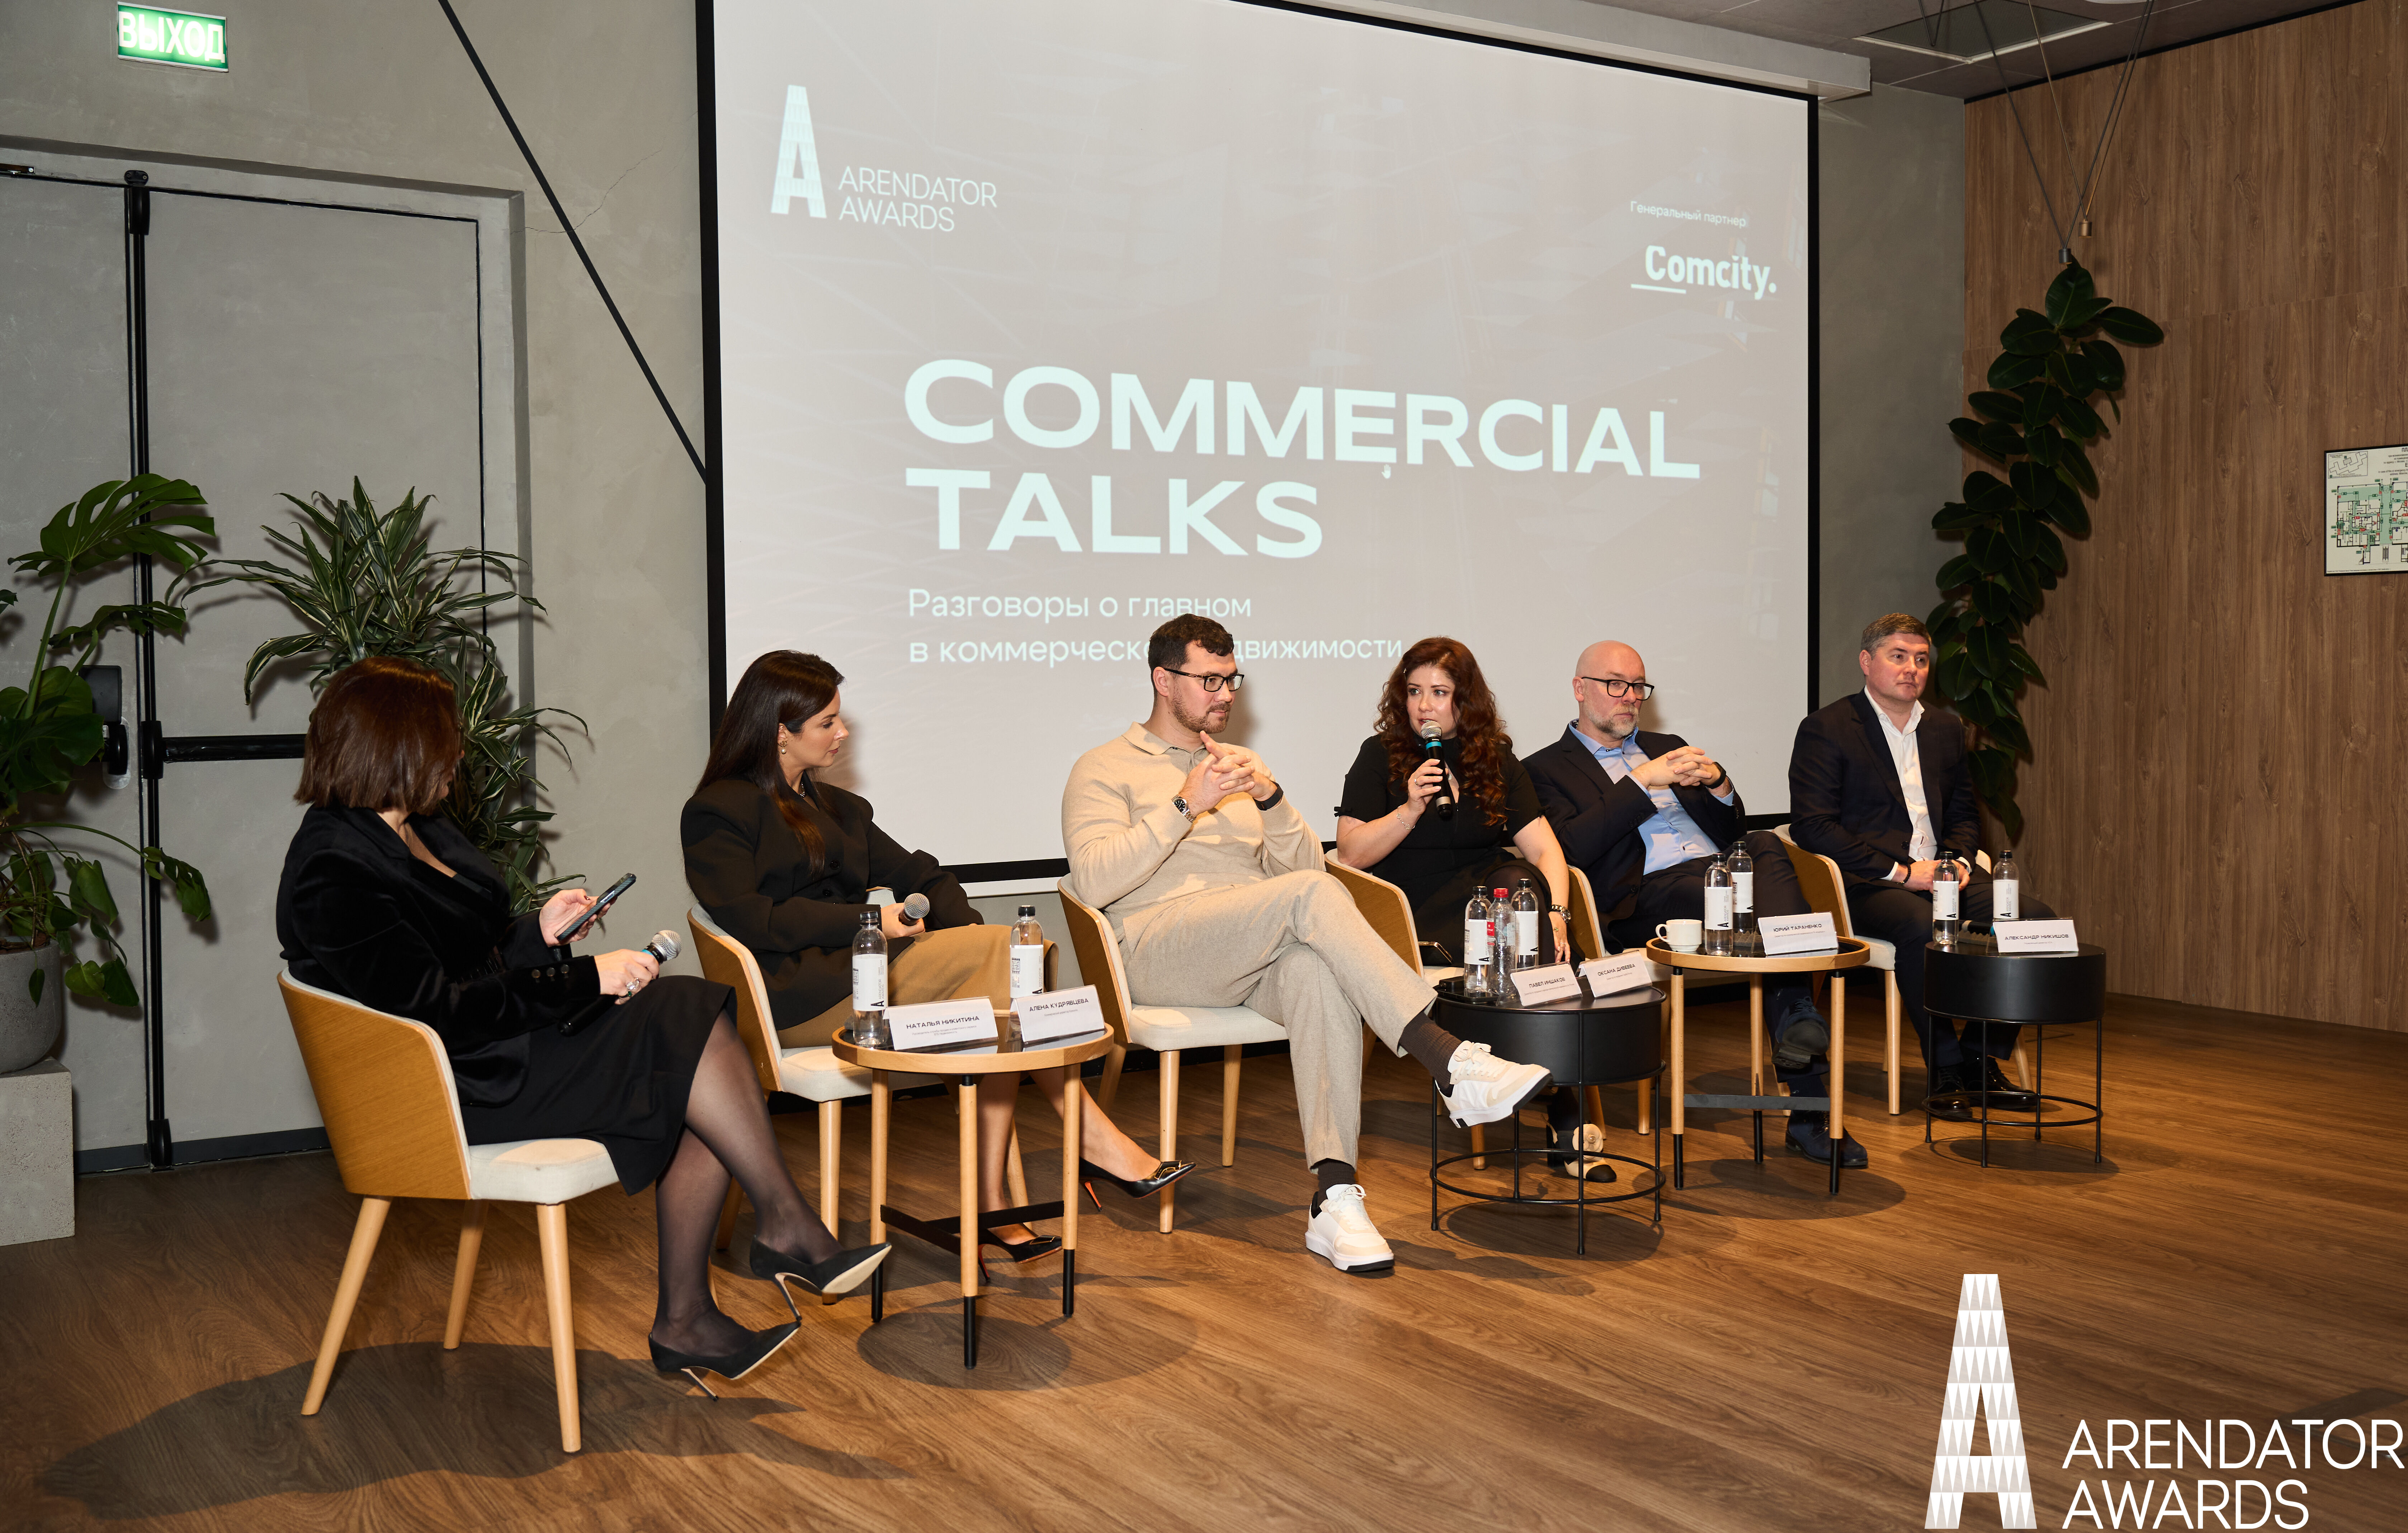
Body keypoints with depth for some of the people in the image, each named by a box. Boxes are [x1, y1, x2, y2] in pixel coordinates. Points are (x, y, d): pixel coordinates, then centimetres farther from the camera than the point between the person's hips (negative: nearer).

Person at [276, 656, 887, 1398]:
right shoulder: (333, 872, -16)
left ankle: (684, 1324, -10)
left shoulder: (414, 831, 15)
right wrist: (585, 981, -19)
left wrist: (538, 933, 7)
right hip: (458, 1087, -9)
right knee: (683, 1024, -22)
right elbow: (436, 1010, -22)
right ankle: (788, 1229, -10)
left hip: (494, 1044, 9)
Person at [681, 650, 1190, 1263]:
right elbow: (749, 919, -12)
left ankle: (991, 1204, -24)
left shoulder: (839, 808, 26)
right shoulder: (719, 812, 3)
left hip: (863, 972, 7)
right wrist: (867, 920, -16)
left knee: (996, 1012, -23)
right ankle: (1096, 1140, -19)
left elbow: (920, 877, 19)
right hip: (802, 995, -7)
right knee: (1004, 950, -22)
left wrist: (967, 930, -2)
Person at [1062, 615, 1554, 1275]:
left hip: (1256, 955, 4)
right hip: (1156, 950, -4)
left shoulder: (1235, 767, 30)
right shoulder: (1106, 769, 13)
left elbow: (1302, 864, 18)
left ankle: (1335, 1202, -41)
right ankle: (1451, 1063, -39)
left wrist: (1271, 799, -2)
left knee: (1320, 972, -35)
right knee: (1312, 897, -33)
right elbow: (1092, 884, -6)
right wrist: (1185, 806, -12)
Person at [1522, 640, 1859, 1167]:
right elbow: (1570, 848, -6)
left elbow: (1730, 831, 26)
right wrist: (1643, 781, -10)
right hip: (1646, 894, -5)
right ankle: (1811, 1100, -40)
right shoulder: (1546, 769, 13)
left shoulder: (1667, 747, 31)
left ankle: (1799, 1021, -40)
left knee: (1766, 846, -33)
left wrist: (1719, 785, 3)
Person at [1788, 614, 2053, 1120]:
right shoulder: (1826, 729, -2)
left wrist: (1959, 860, -1)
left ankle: (1982, 1058, -6)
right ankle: (1946, 1072, -19)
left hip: (1942, 873, 6)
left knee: (2033, 917, -18)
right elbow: (1811, 826, -11)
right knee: (1924, 928, -37)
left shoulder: (1946, 730, 19)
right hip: (1866, 885, -6)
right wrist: (1901, 871, -16)